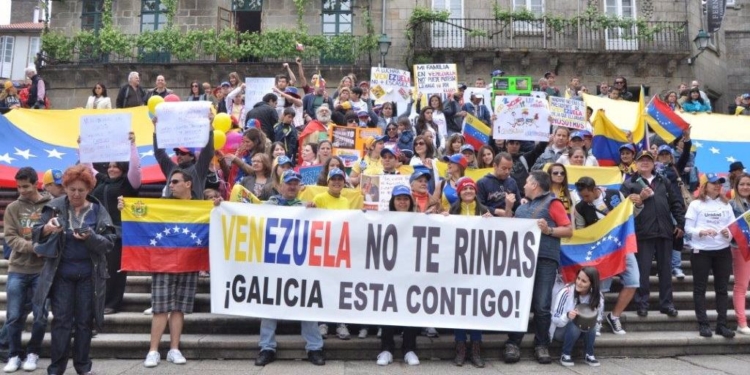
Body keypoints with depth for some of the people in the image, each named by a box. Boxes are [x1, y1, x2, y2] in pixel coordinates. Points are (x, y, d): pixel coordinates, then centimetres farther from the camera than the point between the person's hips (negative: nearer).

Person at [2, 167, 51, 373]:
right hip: (17, 270, 2)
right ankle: (14, 354, 22)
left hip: (43, 270, -1)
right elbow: (10, 237, -2)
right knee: (14, 316, 5)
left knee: (41, 316, 3)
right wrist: (32, 246, -18)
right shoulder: (13, 208, 4)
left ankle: (33, 352, 22)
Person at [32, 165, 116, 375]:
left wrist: (90, 237, -23)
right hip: (61, 273, 0)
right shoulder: (55, 207, -2)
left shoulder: (98, 211, -1)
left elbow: (109, 242, -5)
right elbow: (36, 236, -3)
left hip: (88, 275, 1)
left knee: (84, 320, 8)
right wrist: (46, 229, -25)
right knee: (61, 320, 2)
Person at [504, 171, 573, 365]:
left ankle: (541, 345, 9)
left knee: (542, 305, -3)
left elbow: (569, 230, 0)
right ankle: (513, 343, 6)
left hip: (545, 259, -5)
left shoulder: (552, 203, 4)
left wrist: (549, 230, -15)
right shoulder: (522, 207, 23)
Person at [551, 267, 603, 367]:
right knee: (574, 326, -34)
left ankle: (589, 355, -7)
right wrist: (567, 316, -44)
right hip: (561, 330, -3)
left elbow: (597, 319, -1)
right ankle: (565, 355, -12)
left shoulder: (598, 296, -14)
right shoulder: (566, 292, -25)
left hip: (585, 330, 3)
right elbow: (555, 319, -22)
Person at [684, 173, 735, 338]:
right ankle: (703, 324, 8)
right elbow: (688, 228, -4)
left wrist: (729, 233, -13)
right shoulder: (696, 204, -1)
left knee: (722, 288, 6)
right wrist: (701, 232, -21)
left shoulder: (726, 205, 10)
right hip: (701, 251, -3)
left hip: (723, 251, 3)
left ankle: (722, 324, 13)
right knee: (700, 288, 1)